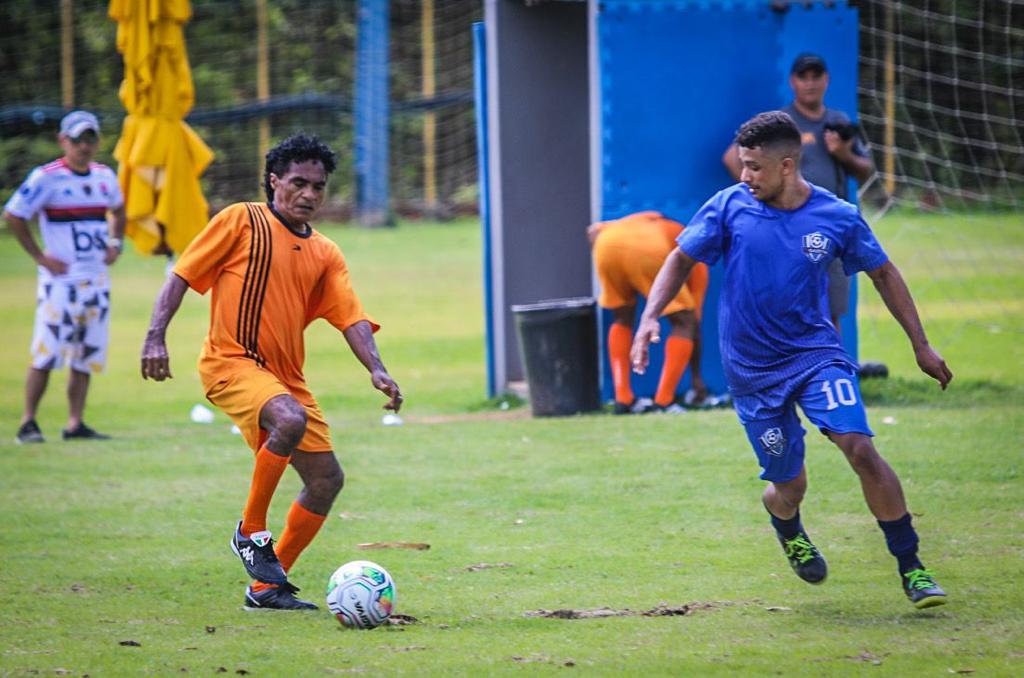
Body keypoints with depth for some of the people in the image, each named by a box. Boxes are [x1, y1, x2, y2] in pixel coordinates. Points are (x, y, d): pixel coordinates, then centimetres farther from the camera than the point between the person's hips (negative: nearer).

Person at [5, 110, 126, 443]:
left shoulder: (105, 177, 10)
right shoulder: (46, 177, -9)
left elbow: (117, 210, 30)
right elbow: (13, 216, -8)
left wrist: (115, 243, 13)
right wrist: (40, 256, -10)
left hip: (97, 277, 6)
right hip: (60, 279, -6)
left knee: (86, 354, 6)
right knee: (46, 353, -11)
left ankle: (75, 424, 10)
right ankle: (28, 423, -5)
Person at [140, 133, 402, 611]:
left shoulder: (325, 255, 13)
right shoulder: (241, 221, 0)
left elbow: (352, 319, 5)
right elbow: (182, 275, -1)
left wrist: (376, 370, -13)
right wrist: (155, 337, -13)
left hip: (286, 377, 7)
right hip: (231, 361, -7)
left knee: (326, 479, 2)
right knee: (290, 420, -34)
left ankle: (267, 586, 15)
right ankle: (251, 532, -16)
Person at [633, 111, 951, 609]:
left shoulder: (837, 217, -6)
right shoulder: (729, 207, -7)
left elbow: (883, 273, 7)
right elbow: (682, 259, 4)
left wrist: (921, 346, 8)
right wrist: (650, 318, -11)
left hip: (816, 353, 0)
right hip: (752, 370, 0)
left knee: (860, 450, -20)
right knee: (789, 486, 4)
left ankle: (911, 568, -11)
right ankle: (789, 533, 43)